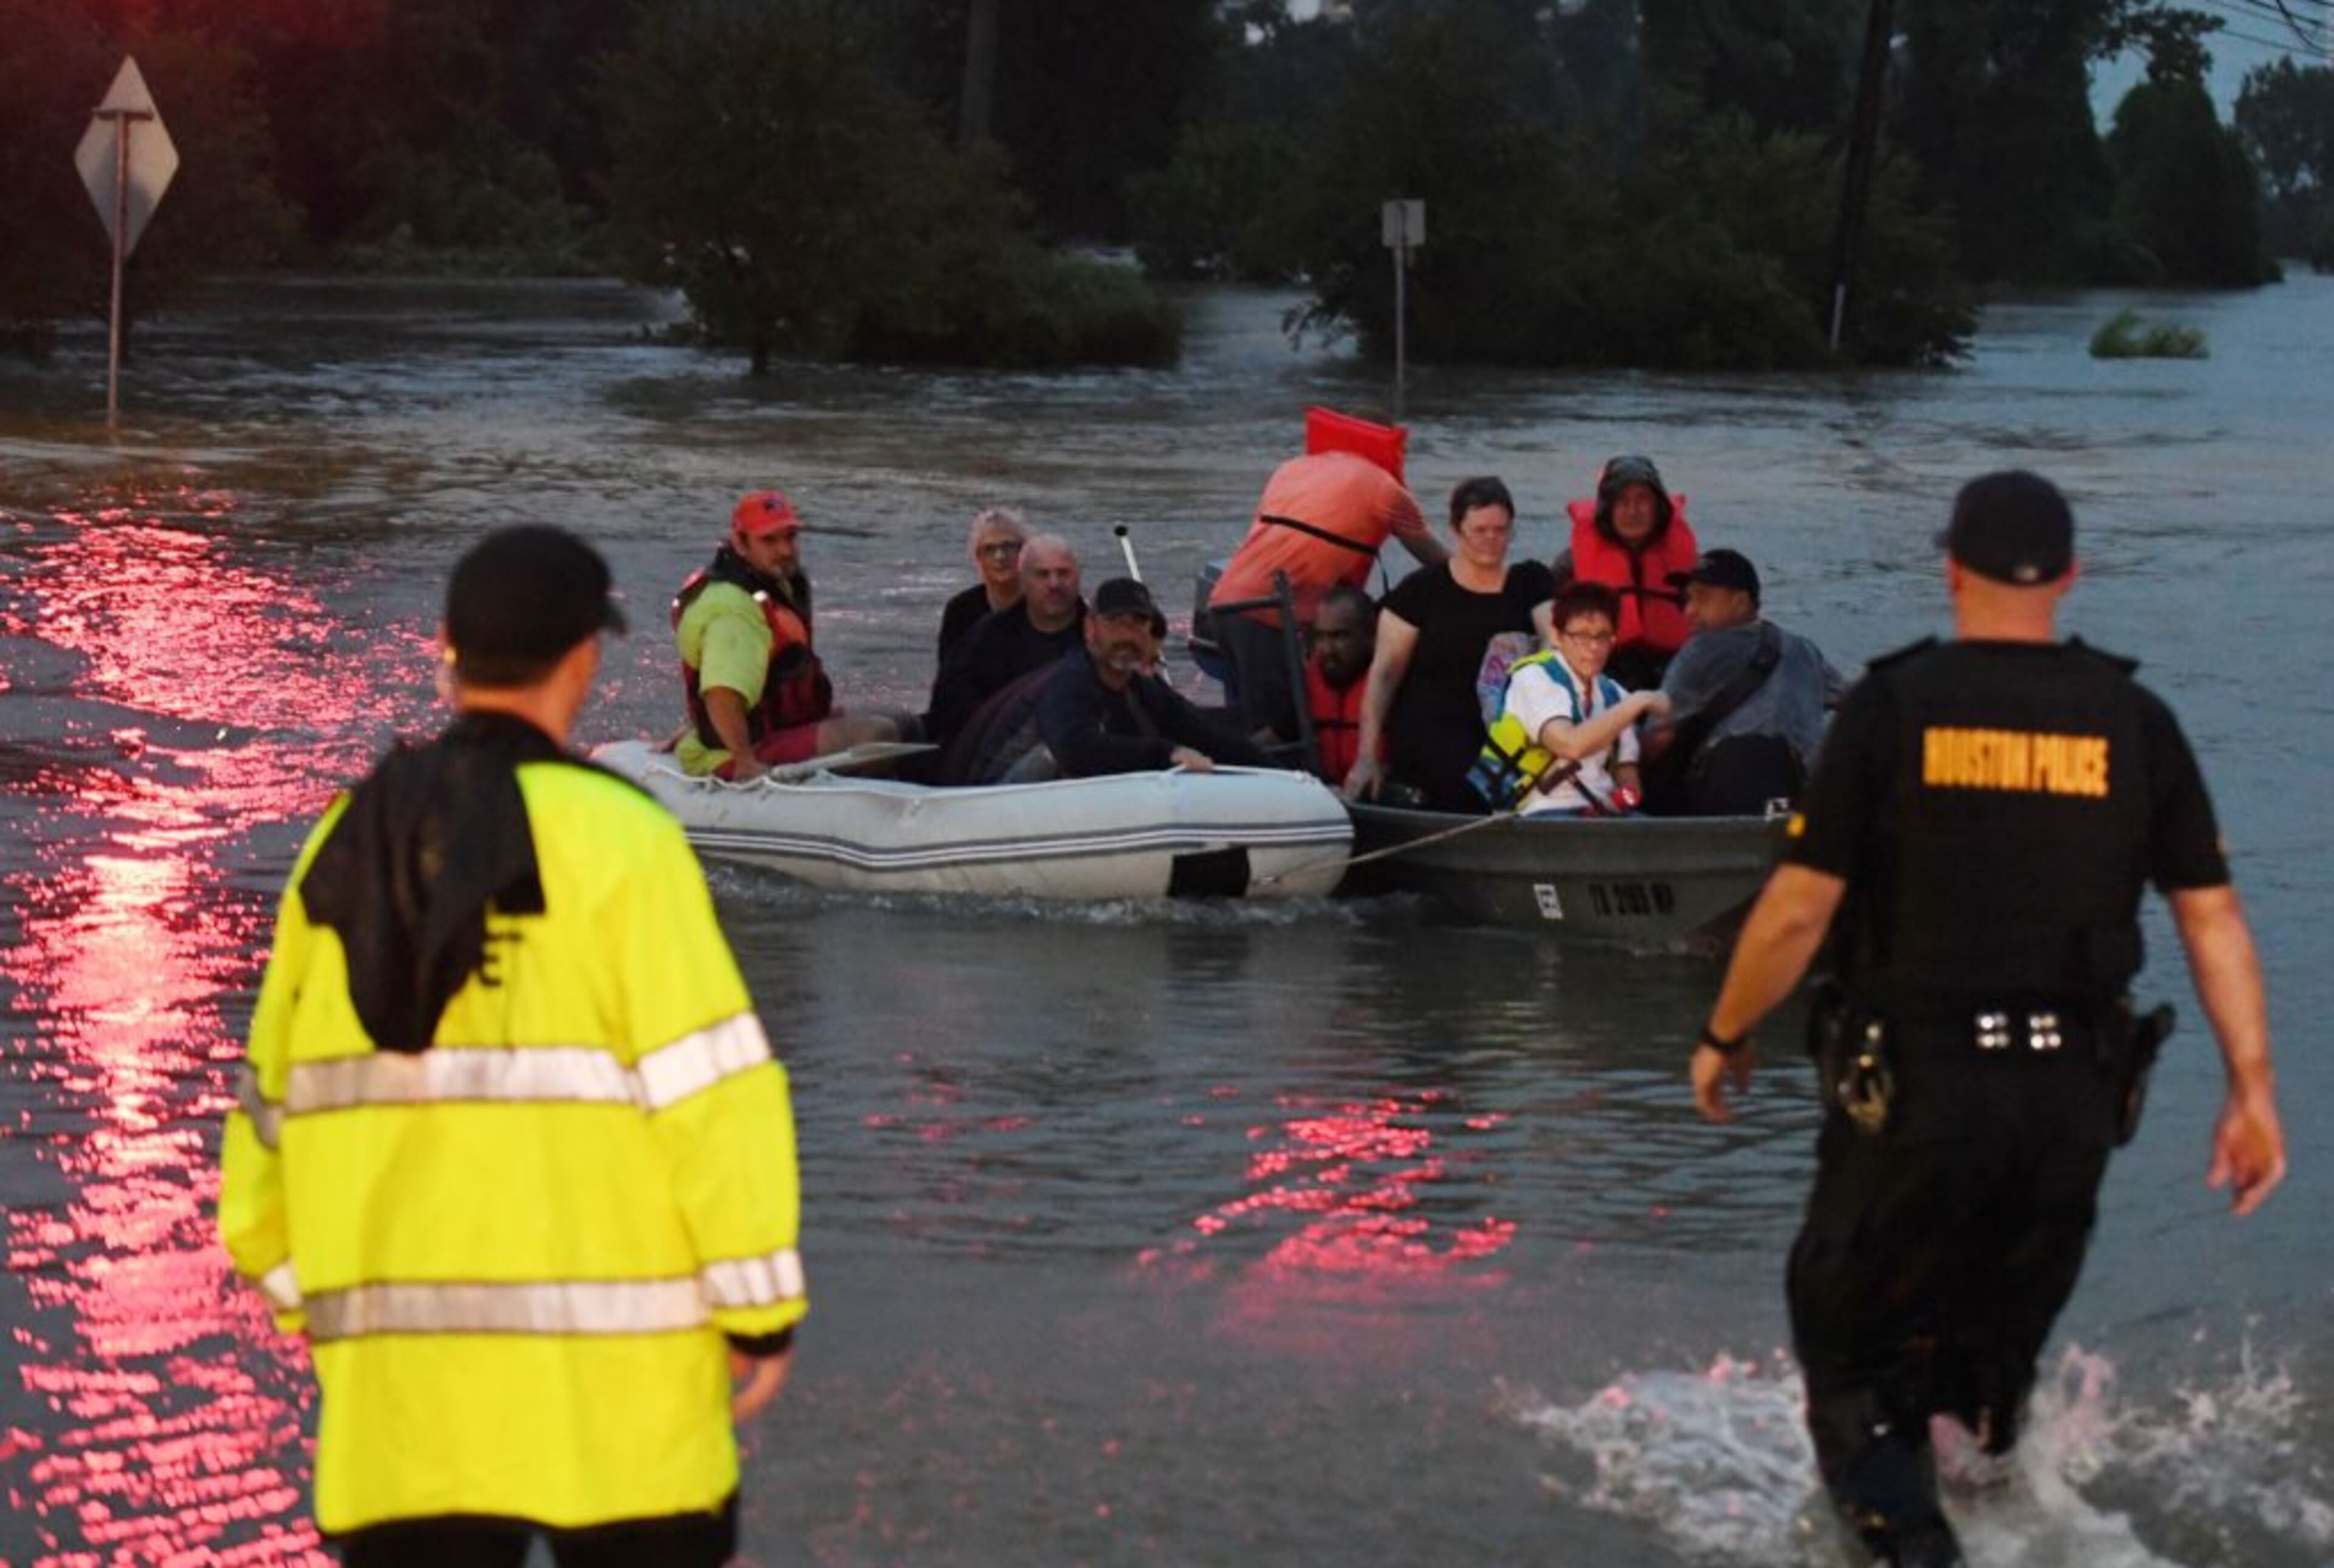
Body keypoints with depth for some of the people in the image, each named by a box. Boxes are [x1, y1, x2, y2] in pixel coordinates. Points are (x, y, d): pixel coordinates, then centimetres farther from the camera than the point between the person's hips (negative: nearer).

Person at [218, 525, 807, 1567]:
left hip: (401, 1367, 4)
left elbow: (278, 1102, 12)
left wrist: (313, 1302, 22)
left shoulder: (346, 847, 9)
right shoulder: (615, 836, -8)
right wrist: (762, 1303, -5)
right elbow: (711, 1085, -12)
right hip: (604, 1365, -4)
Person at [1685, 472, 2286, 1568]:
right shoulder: (2134, 722, 2)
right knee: (1991, 1371, 22)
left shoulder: (1893, 706, -7)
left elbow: (1798, 910, -7)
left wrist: (1724, 1038, 7)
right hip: (2076, 1098, 3)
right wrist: (2252, 1092, 6)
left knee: (1851, 1352, 9)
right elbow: (2212, 915, 1)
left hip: (1916, 1093, -3)